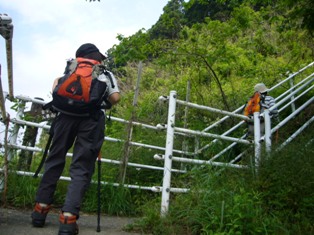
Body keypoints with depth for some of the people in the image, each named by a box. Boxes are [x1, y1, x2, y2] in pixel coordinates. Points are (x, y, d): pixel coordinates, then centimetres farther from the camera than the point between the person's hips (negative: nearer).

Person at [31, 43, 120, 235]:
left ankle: (40, 209, 10)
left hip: (68, 112, 2)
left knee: (54, 160, 12)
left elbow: (57, 82, 13)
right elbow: (115, 98, 10)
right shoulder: (107, 73, 24)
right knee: (82, 168, -4)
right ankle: (68, 218, -14)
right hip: (93, 117, -1)